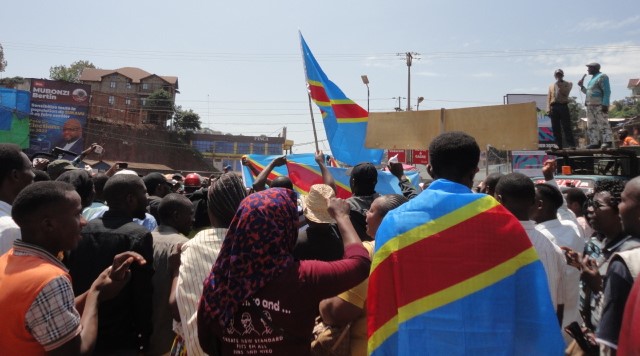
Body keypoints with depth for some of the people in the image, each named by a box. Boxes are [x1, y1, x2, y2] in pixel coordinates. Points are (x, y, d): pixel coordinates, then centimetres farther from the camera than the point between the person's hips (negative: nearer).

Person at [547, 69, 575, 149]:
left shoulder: (568, 84, 13)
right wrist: (548, 109, 0)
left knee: (566, 127, -8)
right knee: (556, 128, 0)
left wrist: (559, 85, -4)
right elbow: (548, 98, 13)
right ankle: (558, 145, 2)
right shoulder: (551, 86, 21)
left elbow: (565, 93, -6)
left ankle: (571, 145, -8)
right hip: (553, 107, 3)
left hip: (563, 106, -3)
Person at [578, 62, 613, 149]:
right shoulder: (593, 78, 23)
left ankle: (607, 142, -12)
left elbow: (607, 91, -12)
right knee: (592, 125, 6)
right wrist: (582, 86, 17)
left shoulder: (602, 77, -3)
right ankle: (595, 142, 7)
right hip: (591, 106, 9)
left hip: (600, 105, -9)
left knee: (603, 124, -11)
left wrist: (605, 104, -20)